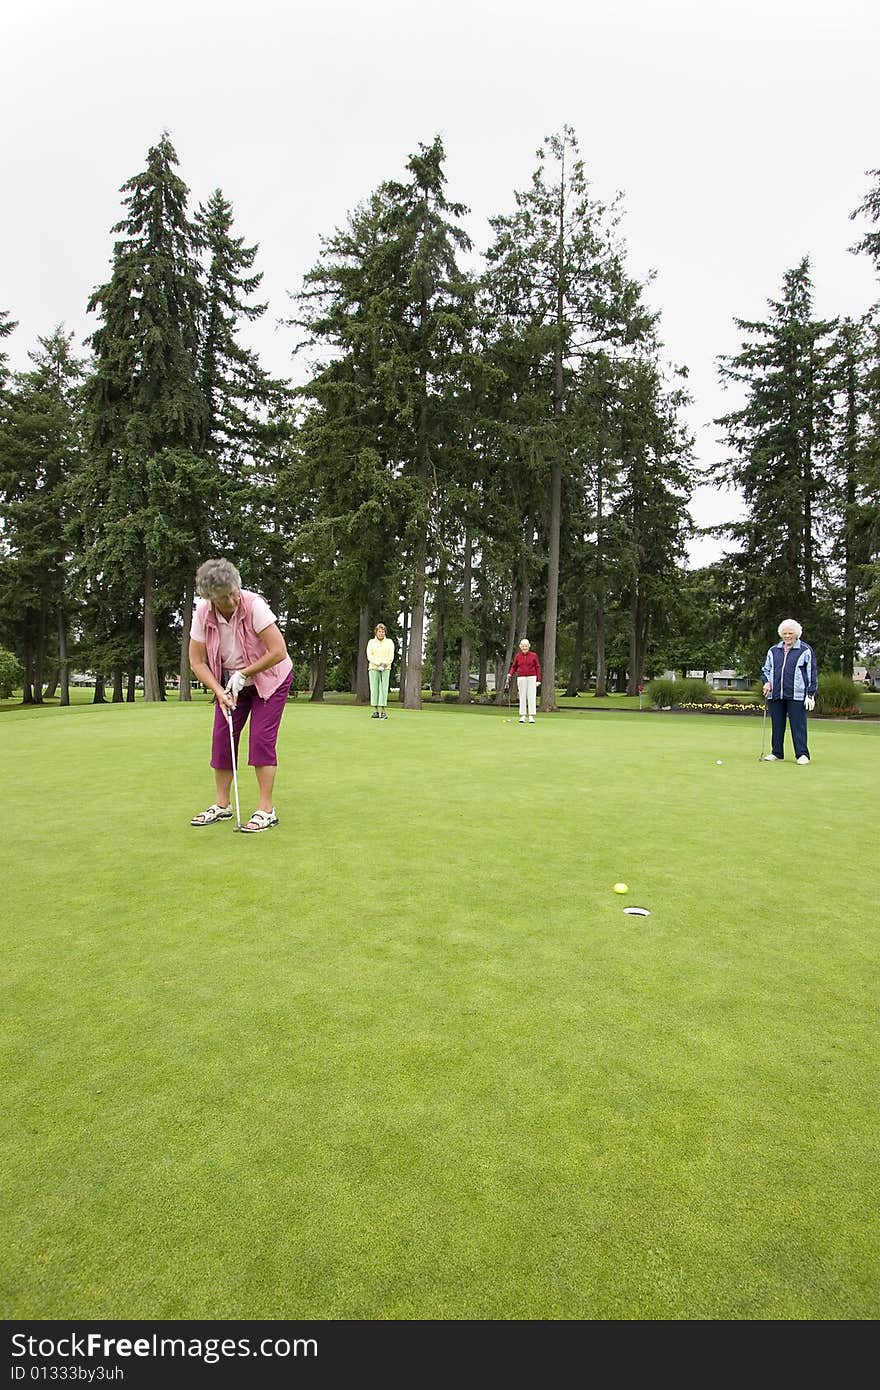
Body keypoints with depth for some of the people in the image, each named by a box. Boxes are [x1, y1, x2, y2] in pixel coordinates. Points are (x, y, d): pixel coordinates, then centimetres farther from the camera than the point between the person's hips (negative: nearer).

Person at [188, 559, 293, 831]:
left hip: (269, 678, -4)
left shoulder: (254, 605, -28)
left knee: (261, 738, -12)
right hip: (230, 681, 5)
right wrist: (219, 692, -19)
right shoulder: (202, 614, -15)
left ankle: (266, 810, -6)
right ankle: (222, 805, 14)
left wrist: (243, 674, -22)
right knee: (222, 737, 0)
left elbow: (279, 651, -29)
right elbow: (197, 661, -8)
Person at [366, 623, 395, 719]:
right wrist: (378, 664, -12)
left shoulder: (389, 642, 11)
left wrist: (384, 664, -12)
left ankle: (383, 711, -6)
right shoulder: (371, 642, 9)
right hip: (373, 668, 0)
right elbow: (369, 655, -1)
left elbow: (391, 656, 2)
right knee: (374, 689, -3)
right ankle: (375, 711, -2)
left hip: (386, 669, 0)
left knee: (384, 689, -6)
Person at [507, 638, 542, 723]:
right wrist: (510, 674, -6)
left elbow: (537, 668, 3)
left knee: (532, 697, -5)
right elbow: (514, 667, 14)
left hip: (532, 678, -1)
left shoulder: (534, 655, 2)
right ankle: (522, 716, 5)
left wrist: (538, 680, -3)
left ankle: (531, 717, -3)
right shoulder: (517, 656, 7)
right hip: (521, 678, 1)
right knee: (522, 697, 1)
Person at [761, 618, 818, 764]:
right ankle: (776, 753, 16)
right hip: (775, 695, 4)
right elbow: (765, 669, 22)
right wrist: (767, 682, 2)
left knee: (798, 724, -5)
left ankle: (802, 754, 1)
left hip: (796, 695, -4)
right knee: (777, 725, 8)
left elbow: (812, 673, 2)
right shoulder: (773, 651, 15)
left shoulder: (805, 651, 3)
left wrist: (810, 694, -4)